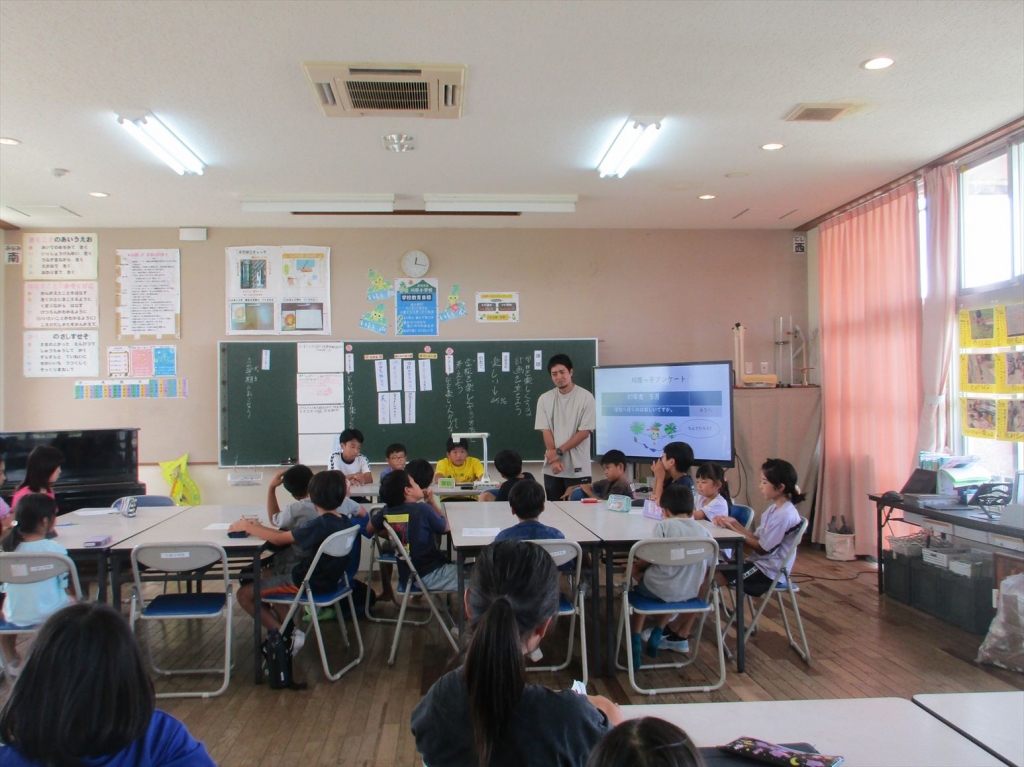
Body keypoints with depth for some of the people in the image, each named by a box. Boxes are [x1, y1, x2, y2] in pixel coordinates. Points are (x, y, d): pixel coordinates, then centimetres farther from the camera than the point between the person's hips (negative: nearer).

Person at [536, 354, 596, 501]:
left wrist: (559, 451, -12)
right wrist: (554, 459, -10)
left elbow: (584, 432, -8)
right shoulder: (545, 399, 5)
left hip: (578, 469, -3)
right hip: (552, 469, 3)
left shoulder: (585, 397, -5)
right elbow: (546, 432, 2)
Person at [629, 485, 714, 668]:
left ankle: (636, 640, 17)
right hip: (690, 592, 5)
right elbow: (706, 568, 7)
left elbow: (648, 559, -12)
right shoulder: (703, 531, 5)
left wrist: (634, 566, 8)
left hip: (659, 589, -5)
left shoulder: (664, 525, -7)